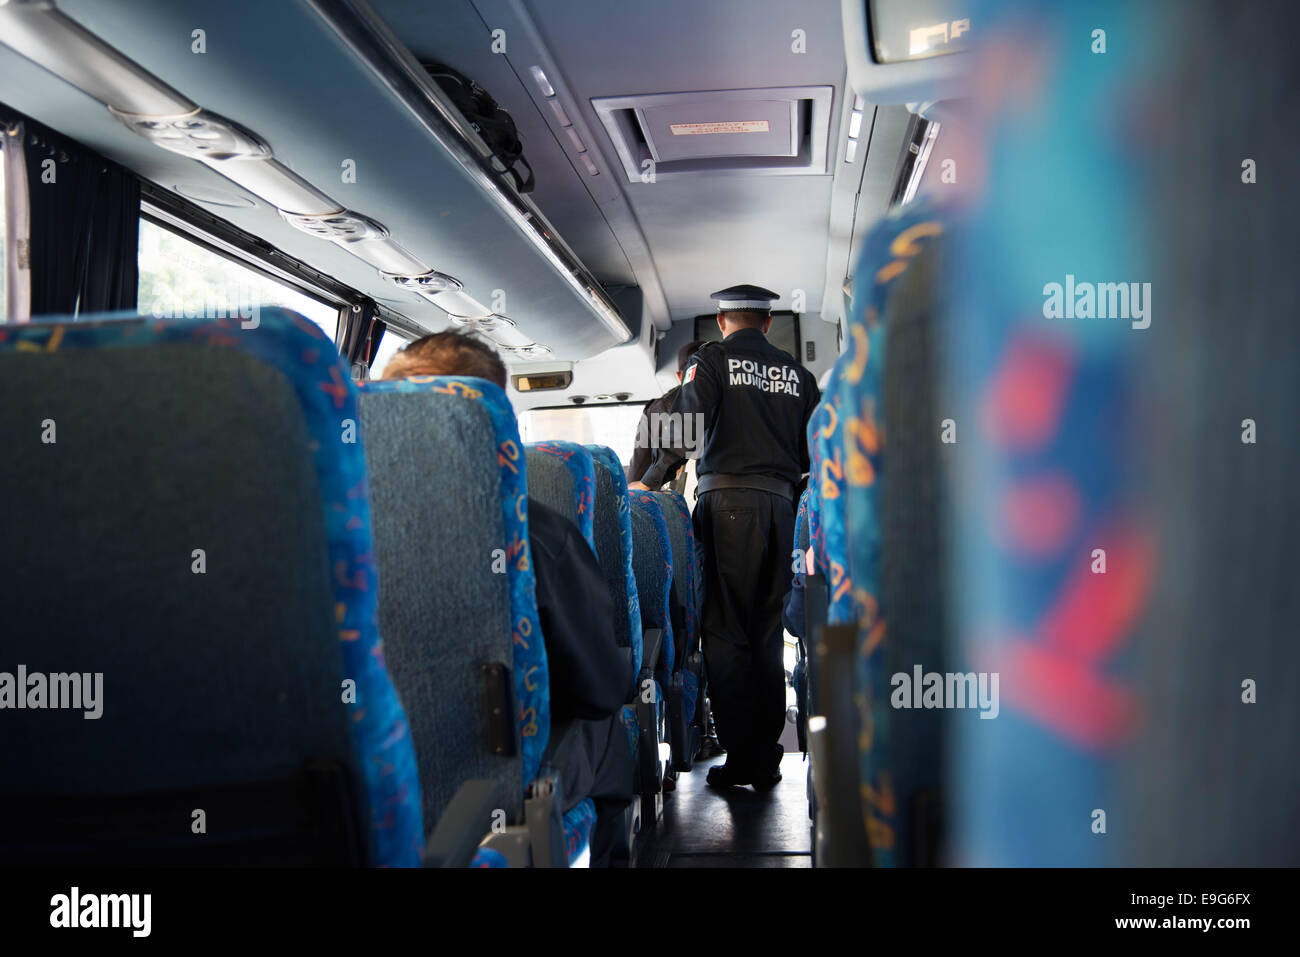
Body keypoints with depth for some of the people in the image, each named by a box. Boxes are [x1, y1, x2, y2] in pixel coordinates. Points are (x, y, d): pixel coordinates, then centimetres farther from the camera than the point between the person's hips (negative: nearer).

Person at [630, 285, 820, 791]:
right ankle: (767, 762, 13)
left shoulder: (711, 359, 3)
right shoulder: (796, 371, 16)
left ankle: (740, 759, -1)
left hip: (728, 501, -4)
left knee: (726, 633, 0)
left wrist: (650, 481, 2)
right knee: (767, 635, 10)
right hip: (781, 503, 4)